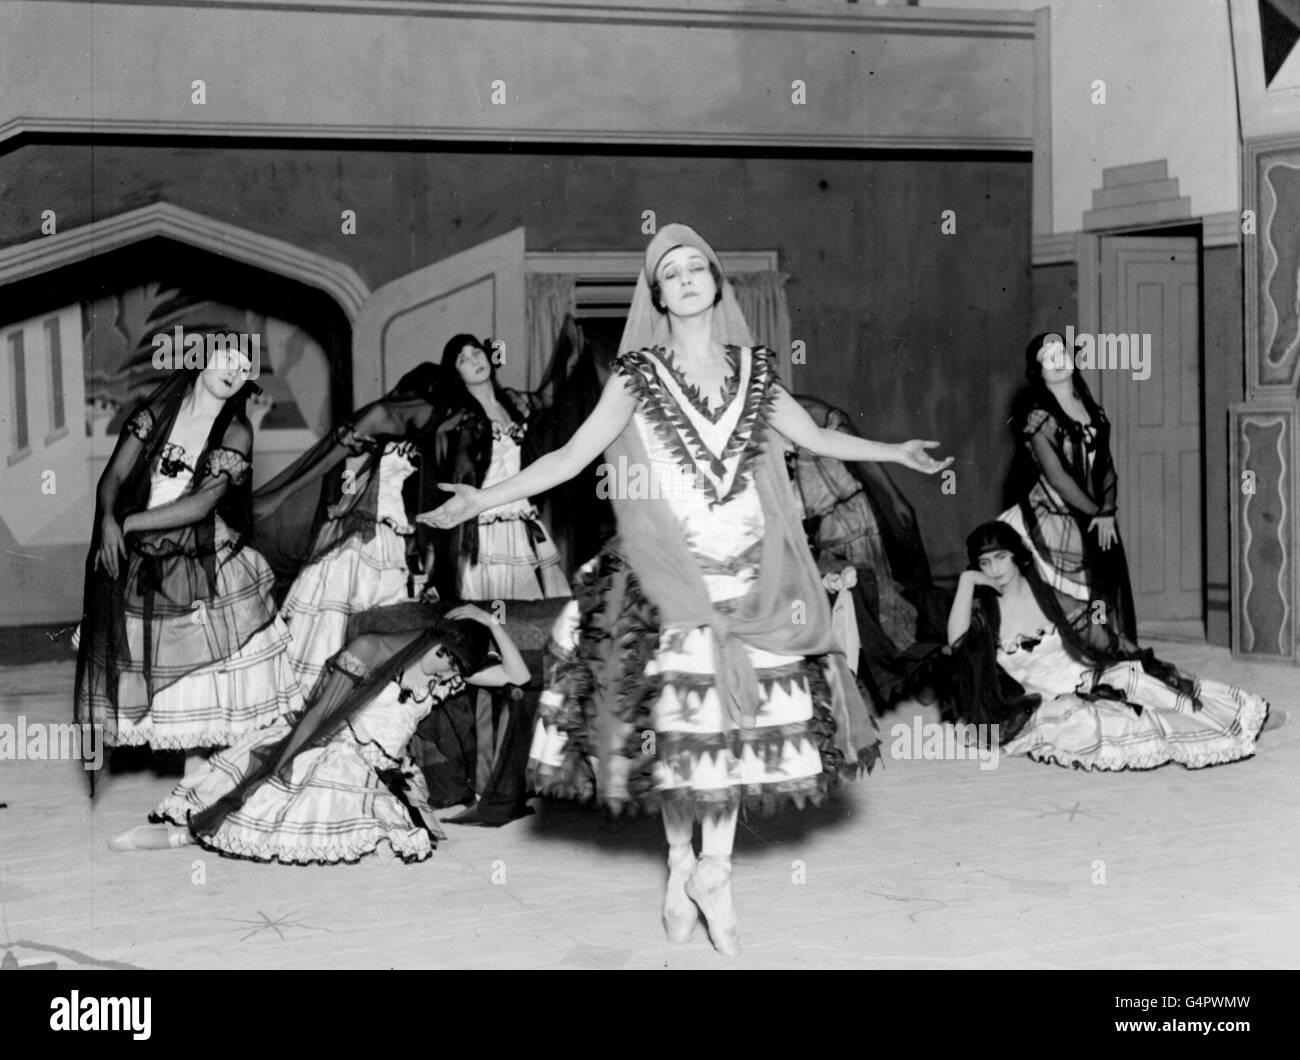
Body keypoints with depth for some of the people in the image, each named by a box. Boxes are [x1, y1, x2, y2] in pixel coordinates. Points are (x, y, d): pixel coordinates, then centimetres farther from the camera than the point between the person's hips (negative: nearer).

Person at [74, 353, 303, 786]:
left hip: (206, 565, -2)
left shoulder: (236, 433, -6)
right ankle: (194, 776, 17)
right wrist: (107, 520, -21)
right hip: (141, 564, 2)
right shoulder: (156, 413, 3)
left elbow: (200, 504, -16)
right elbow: (113, 476, -1)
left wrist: (130, 523, -15)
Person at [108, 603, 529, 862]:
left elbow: (517, 675, 6)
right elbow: (320, 714, -6)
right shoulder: (369, 651, -8)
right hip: (327, 749, -3)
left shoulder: (450, 673, 6)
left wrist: (490, 623, -2)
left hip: (374, 774, 3)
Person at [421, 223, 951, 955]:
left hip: (749, 577, 2)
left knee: (737, 722, 1)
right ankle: (681, 865, 18)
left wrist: (895, 452, 18)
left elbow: (816, 437, 19)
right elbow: (572, 457, -5)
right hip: (668, 578, -2)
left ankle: (715, 875, 12)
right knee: (673, 723, 1)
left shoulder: (752, 371, 8)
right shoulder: (639, 376, 0)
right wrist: (484, 498, -14)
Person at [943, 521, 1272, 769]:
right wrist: (967, 580, -18)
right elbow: (958, 642, -21)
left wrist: (1147, 666, -3)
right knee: (1081, 721, -34)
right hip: (1045, 706, -2)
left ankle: (1239, 715, -25)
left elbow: (1103, 640, 8)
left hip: (1086, 681, 2)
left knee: (1130, 676, -27)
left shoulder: (1050, 599, 5)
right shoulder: (982, 612, 0)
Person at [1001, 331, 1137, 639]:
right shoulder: (1038, 417, -10)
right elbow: (1057, 476, -14)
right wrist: (1096, 512, -8)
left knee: (1108, 599, 7)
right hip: (1056, 520, -6)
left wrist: (1107, 511, -5)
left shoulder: (1090, 408, 10)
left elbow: (1107, 465, 9)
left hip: (1097, 523, 6)